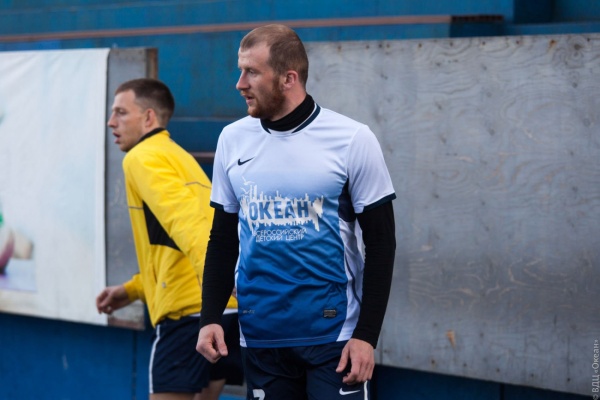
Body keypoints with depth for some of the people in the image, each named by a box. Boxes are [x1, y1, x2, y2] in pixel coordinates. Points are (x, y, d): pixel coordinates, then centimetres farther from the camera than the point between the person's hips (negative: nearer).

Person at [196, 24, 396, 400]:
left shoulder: (352, 139, -6)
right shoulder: (233, 139, 6)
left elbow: (380, 243, -4)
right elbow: (223, 238, 14)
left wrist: (367, 335, -9)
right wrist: (211, 318, 4)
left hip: (332, 335, -4)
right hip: (260, 337, 4)